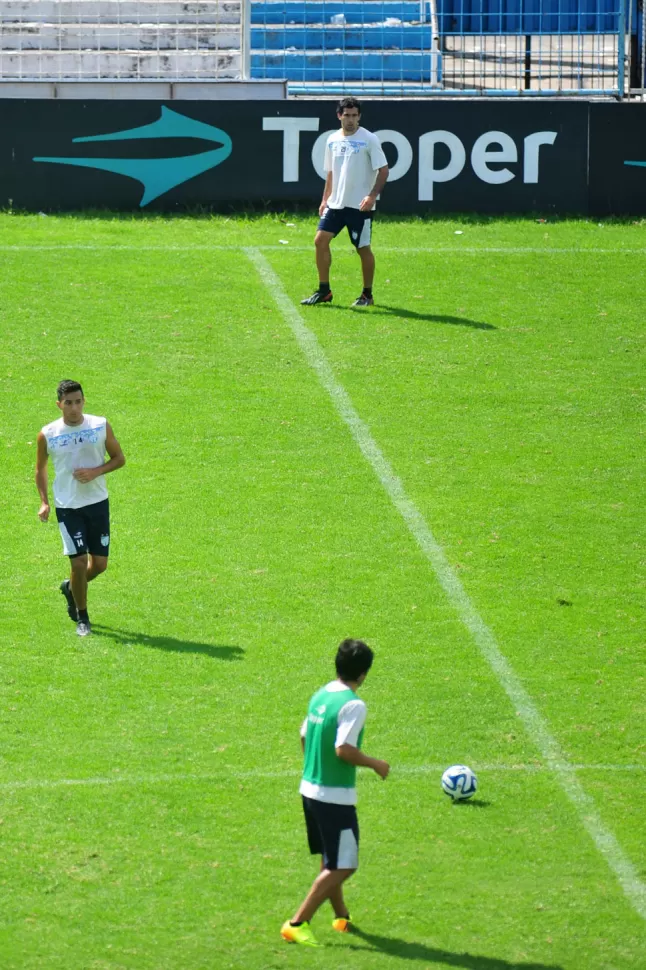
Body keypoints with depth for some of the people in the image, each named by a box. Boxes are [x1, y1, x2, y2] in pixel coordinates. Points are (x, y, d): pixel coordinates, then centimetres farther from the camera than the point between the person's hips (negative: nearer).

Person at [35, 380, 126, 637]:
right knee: (78, 562, -9)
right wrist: (44, 502, -2)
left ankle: (71, 587, 38)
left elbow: (119, 458, 5)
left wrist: (95, 472, -13)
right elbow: (40, 469, 9)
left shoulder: (100, 426, -3)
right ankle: (81, 618, 11)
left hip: (97, 502, 2)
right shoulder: (48, 434, -5)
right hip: (67, 507, -2)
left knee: (100, 563, 5)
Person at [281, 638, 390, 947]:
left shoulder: (320, 696, 6)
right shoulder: (353, 705, -19)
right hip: (336, 797, -9)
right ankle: (297, 924, -6)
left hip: (310, 790, 9)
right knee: (343, 866, -2)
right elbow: (344, 750, -26)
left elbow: (304, 735, 15)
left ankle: (341, 916, 39)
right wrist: (375, 764, -11)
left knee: (331, 860, 24)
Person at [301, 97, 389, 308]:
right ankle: (324, 291, 6)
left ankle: (367, 295, 14)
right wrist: (325, 199, 13)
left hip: (360, 205, -5)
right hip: (335, 203, 5)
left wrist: (372, 196, -21)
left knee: (363, 249, 0)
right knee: (320, 240, -3)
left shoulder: (369, 140, -9)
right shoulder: (333, 140, 9)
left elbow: (383, 170, -10)